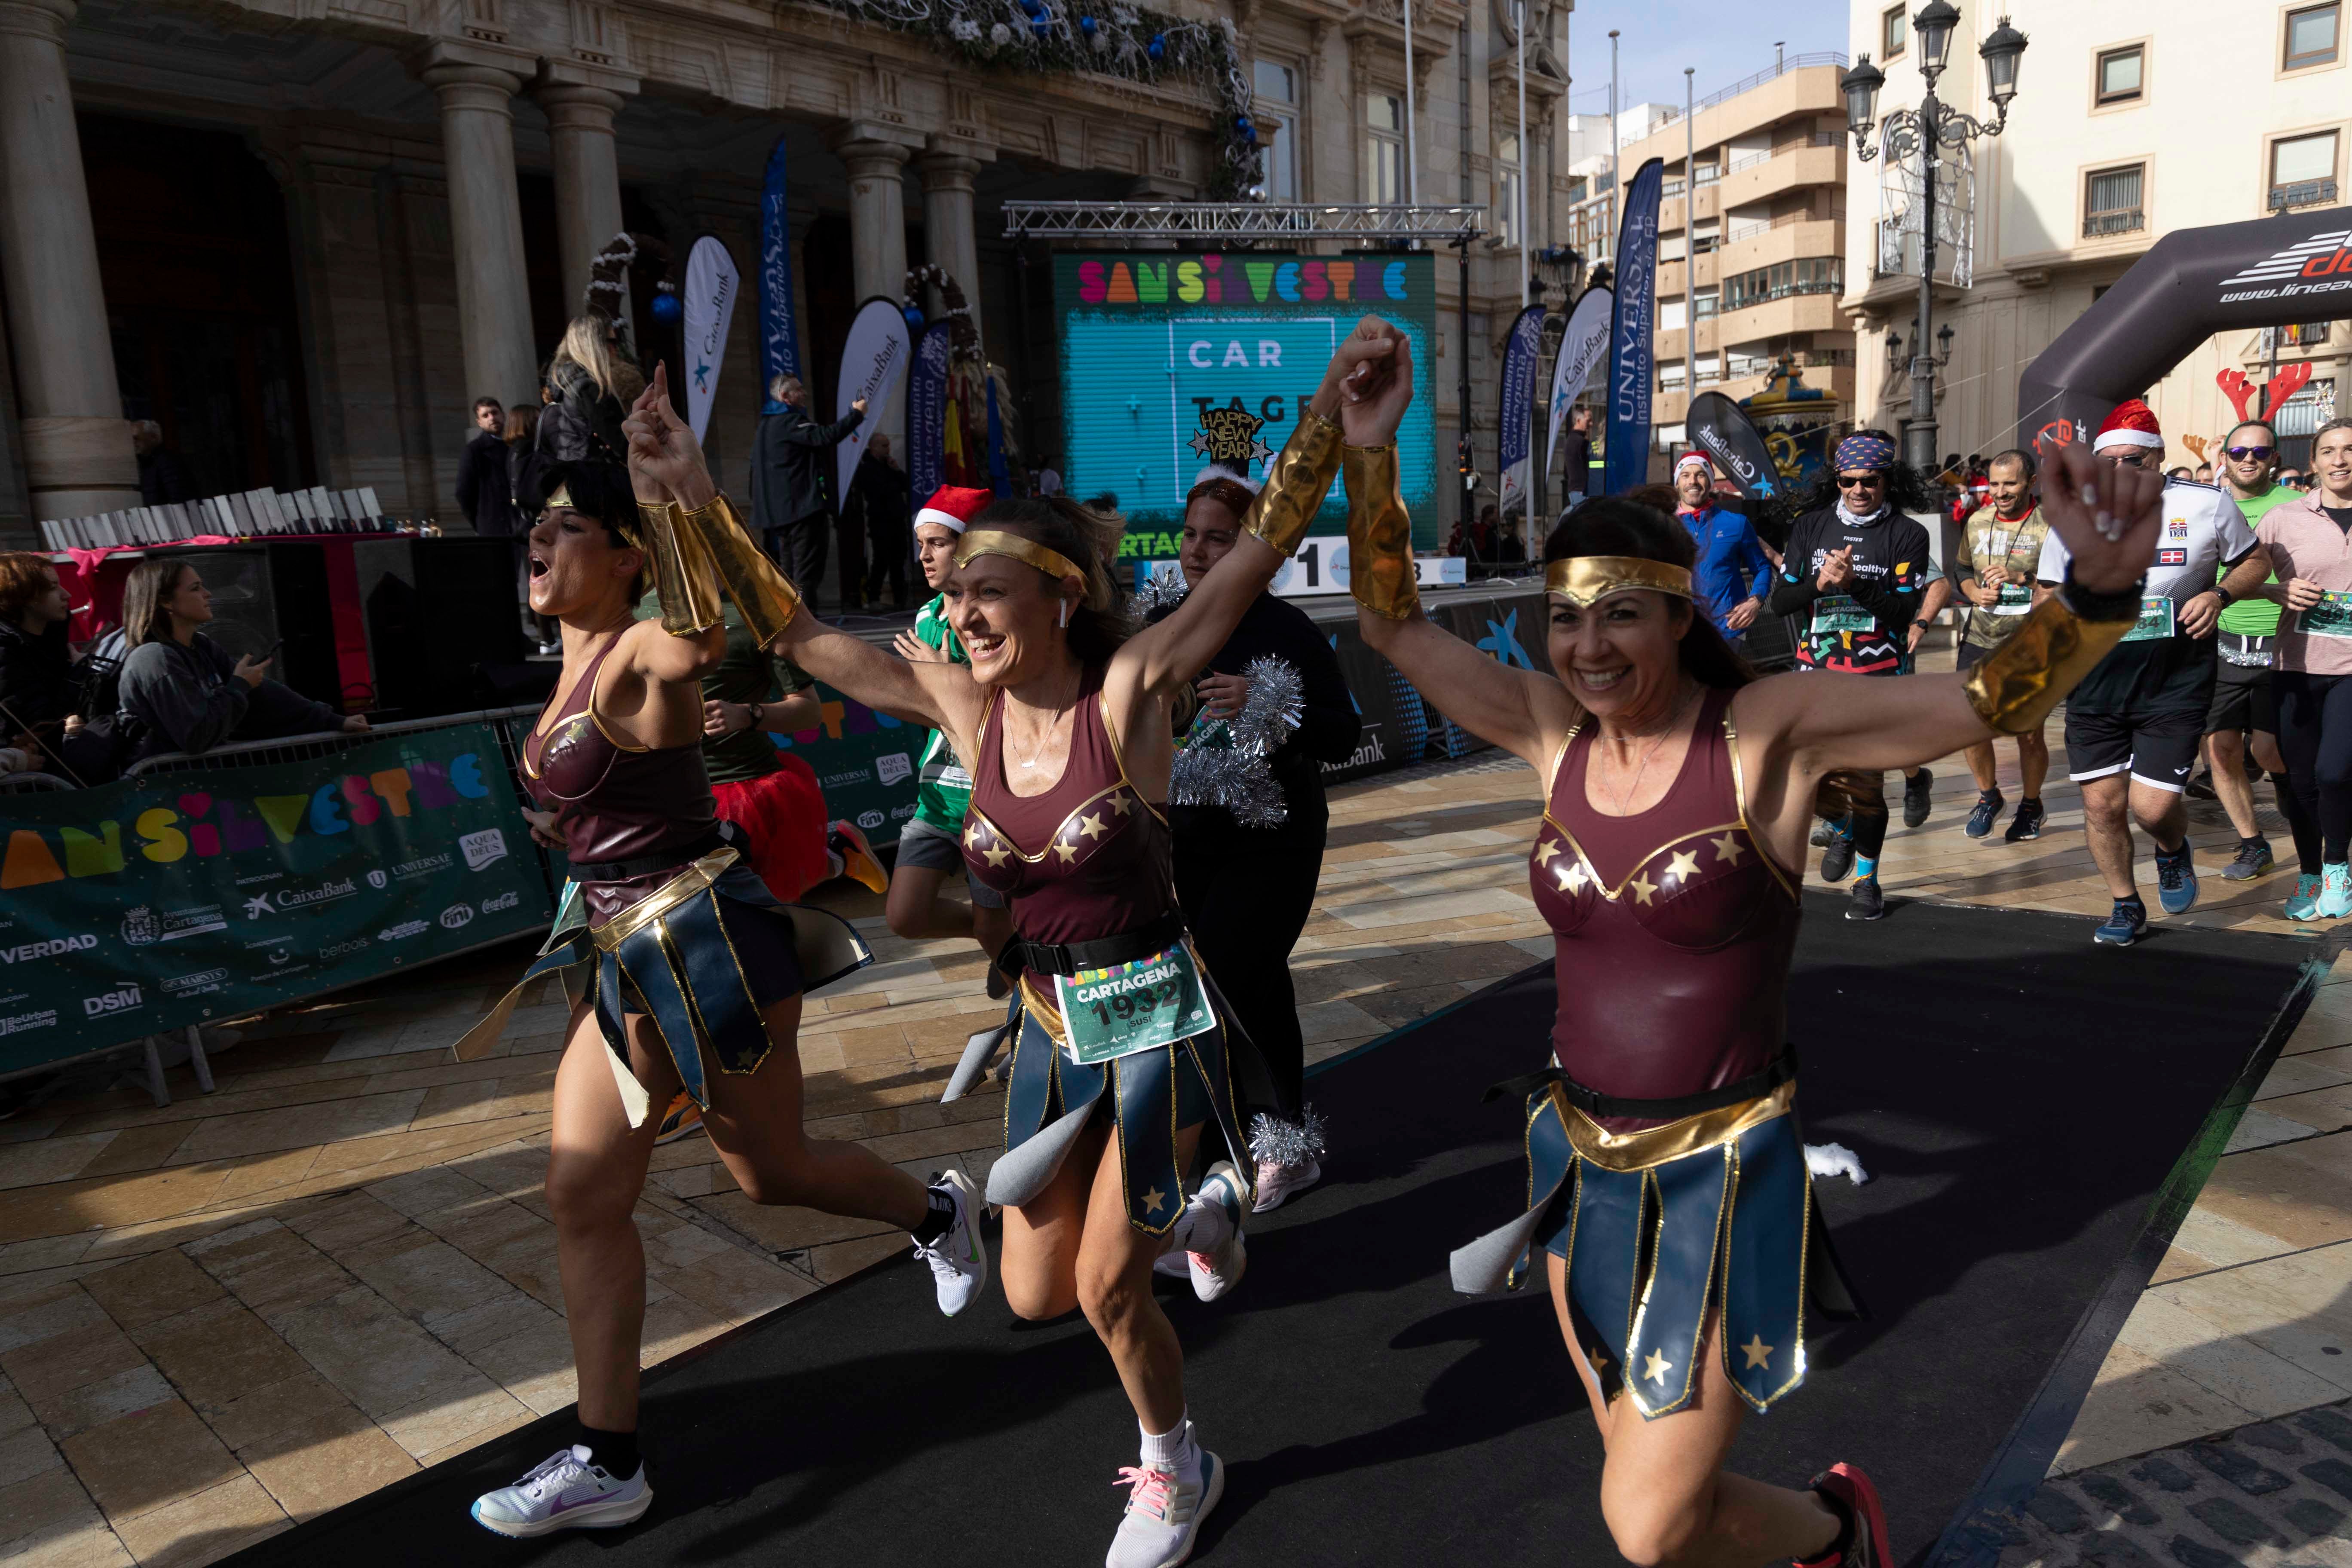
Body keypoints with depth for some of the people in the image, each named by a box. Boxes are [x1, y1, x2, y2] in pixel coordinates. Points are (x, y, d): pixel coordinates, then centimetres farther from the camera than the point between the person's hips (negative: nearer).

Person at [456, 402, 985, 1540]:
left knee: (769, 1171, 7)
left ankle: (939, 1212, 37)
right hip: (626, 961, 9)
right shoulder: (577, 663, 9)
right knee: (583, 1198, 7)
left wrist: (672, 483, -49)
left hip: (705, 944, -9)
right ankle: (606, 1463, 18)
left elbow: (703, 636, -42)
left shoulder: (642, 656, -19)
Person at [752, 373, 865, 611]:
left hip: (780, 510, 10)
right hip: (803, 507, -10)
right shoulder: (789, 422, -12)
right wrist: (857, 414, -15)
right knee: (807, 570, -10)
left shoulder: (768, 424, 20)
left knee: (789, 571, 12)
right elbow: (825, 437, -24)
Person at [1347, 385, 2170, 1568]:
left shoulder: (1768, 731, -13)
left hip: (1720, 1170, -5)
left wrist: (2099, 584, -40)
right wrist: (1371, 449, -6)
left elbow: (1996, 698, -22)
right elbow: (1392, 624, 2)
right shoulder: (1553, 731, -2)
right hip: (1580, 1158, 5)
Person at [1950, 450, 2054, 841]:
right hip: (1979, 641, 4)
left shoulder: (2050, 525, -7)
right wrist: (1975, 592, 2)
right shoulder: (1977, 522, 9)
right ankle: (1988, 797, 24)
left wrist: (2020, 578, -21)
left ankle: (2031, 806, 26)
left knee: (2030, 733, 4)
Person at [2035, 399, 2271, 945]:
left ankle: (2173, 850, 31)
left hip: (2176, 684, -2)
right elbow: (2047, 595, 12)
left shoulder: (2207, 505, -2)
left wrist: (2220, 595, -9)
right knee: (2102, 802, 5)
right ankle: (2126, 907, 27)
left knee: (2153, 805, -7)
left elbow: (2256, 561, 11)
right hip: (2096, 682, 2)